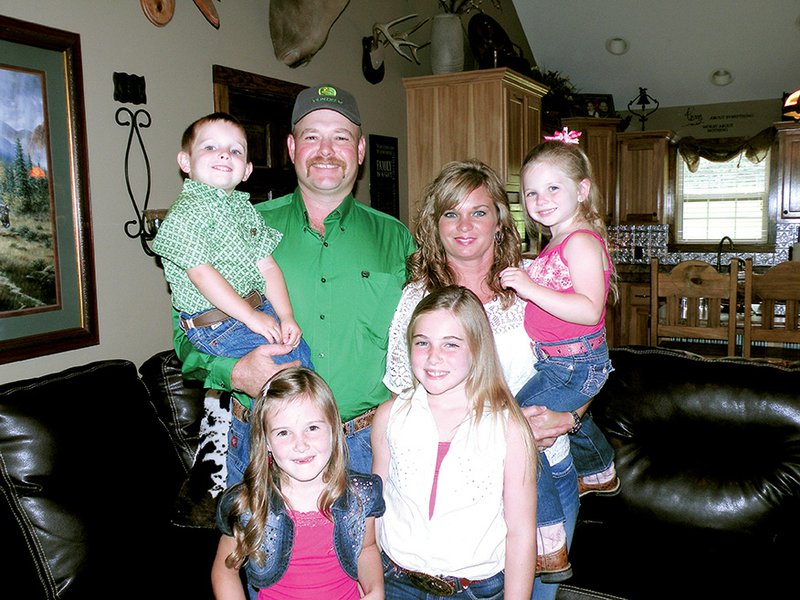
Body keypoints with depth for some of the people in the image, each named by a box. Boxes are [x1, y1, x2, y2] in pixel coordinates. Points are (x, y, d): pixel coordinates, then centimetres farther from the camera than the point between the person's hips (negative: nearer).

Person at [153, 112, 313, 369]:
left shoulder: (244, 207, 15)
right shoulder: (188, 210, -9)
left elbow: (267, 266, 10)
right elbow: (201, 273, -17)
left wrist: (286, 316, 0)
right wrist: (250, 316, -17)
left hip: (263, 310, 8)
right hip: (218, 327, -8)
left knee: (303, 350, 1)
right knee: (283, 363, -18)